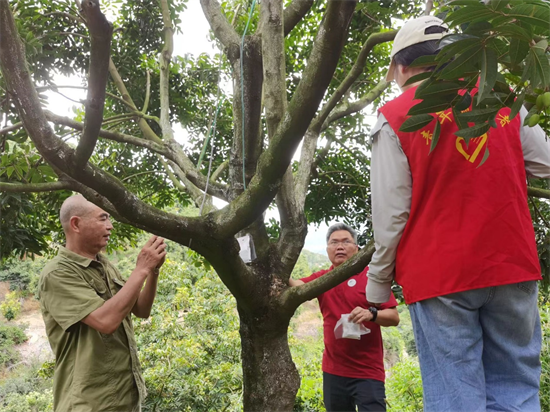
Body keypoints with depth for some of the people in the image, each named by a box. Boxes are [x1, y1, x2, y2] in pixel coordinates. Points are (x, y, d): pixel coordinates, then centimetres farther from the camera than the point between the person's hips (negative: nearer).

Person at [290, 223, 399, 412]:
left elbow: (394, 318, -6)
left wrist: (371, 314, -25)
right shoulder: (321, 278, 8)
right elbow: (296, 286, -9)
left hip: (368, 371, -4)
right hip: (333, 370, 4)